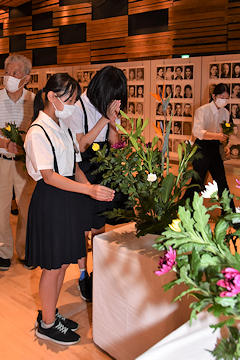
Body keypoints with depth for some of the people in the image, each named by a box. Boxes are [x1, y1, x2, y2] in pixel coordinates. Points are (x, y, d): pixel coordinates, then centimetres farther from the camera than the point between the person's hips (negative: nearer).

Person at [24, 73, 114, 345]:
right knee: (52, 266, 4)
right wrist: (88, 190, -27)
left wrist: (91, 188, -1)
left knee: (63, 262, 17)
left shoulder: (63, 127, 12)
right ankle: (47, 325, 23)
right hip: (50, 202, -8)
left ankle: (50, 313, 35)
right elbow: (49, 176, -21)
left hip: (69, 199, 8)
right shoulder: (38, 131, -15)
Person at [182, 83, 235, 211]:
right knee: (197, 182, -3)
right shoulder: (202, 110, -11)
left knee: (222, 182, 8)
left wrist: (225, 146, -2)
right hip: (202, 148, -6)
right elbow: (197, 131, -23)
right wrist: (216, 136, -36)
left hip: (216, 149, 6)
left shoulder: (225, 113, 8)